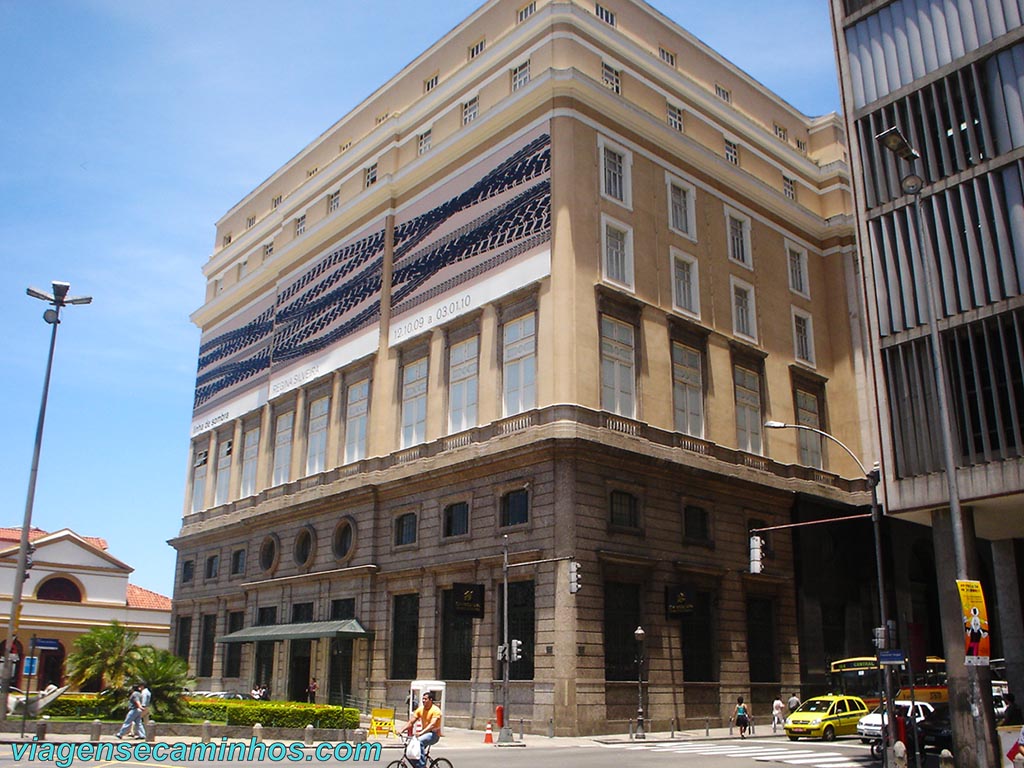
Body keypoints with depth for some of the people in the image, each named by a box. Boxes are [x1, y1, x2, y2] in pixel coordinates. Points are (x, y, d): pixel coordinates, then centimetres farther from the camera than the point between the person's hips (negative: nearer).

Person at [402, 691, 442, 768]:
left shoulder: (435, 710, -16)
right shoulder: (420, 709, 4)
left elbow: (432, 725, -29)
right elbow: (411, 722, 1)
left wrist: (421, 733, -42)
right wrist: (402, 730, -14)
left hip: (434, 734, -7)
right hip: (424, 733, 7)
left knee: (420, 741, -32)